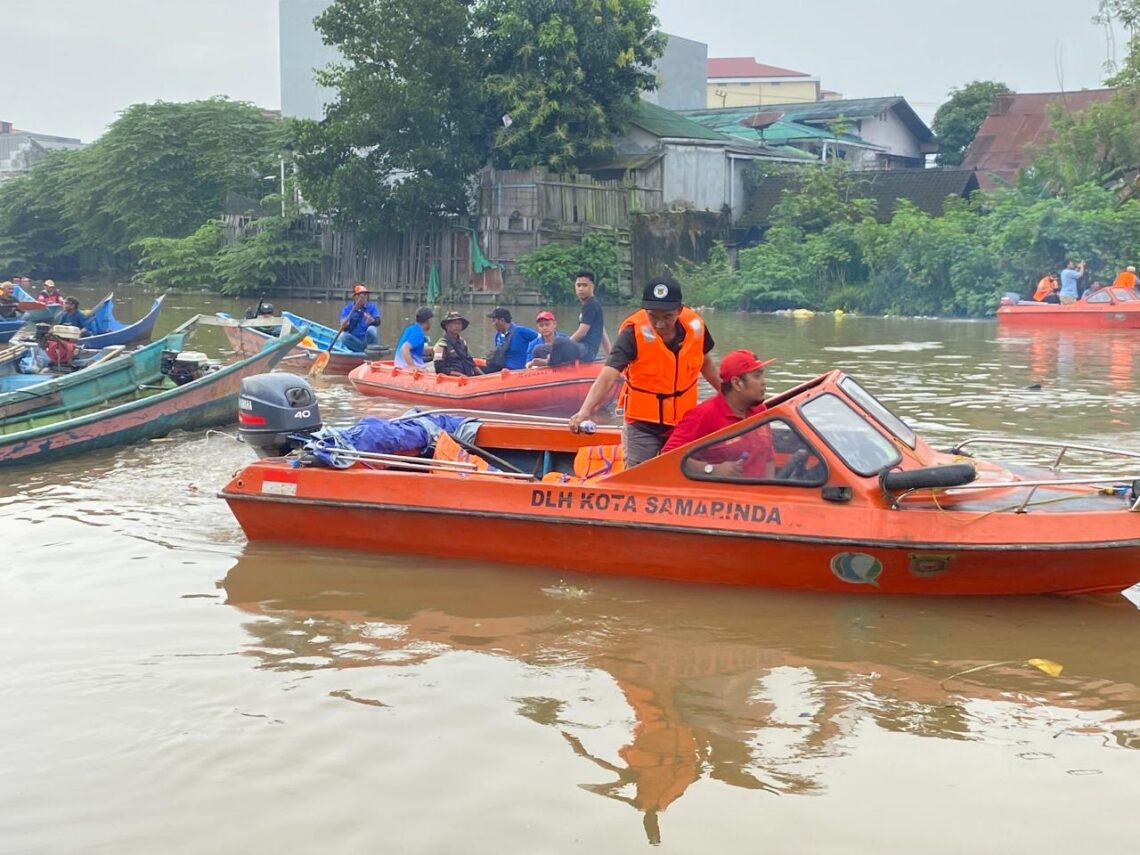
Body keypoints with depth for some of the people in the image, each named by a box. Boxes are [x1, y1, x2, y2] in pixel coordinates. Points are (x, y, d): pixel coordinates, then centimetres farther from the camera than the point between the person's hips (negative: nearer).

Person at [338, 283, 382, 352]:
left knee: (371, 329, -30)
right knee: (343, 336, -29)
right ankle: (366, 350, -28)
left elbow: (378, 322, -15)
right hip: (354, 341, 1)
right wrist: (345, 325, -36)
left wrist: (373, 321, -39)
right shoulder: (347, 308, 0)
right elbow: (343, 327, -10)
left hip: (367, 339, -1)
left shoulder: (372, 306, 1)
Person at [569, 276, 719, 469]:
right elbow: (609, 375, -35)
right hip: (643, 426, -4)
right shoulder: (634, 332, -23)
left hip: (684, 423, 4)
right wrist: (585, 411, -49)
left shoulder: (695, 325, -11)